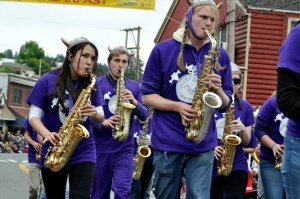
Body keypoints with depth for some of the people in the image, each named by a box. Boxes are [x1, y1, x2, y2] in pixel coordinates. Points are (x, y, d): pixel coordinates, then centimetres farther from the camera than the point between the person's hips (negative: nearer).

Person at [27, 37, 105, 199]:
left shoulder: (92, 85, 4)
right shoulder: (48, 81, -4)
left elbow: (100, 117, 5)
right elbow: (33, 116, -6)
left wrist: (95, 114, -20)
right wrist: (47, 134, -26)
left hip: (83, 152, 1)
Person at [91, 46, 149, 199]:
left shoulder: (134, 86, 9)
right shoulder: (97, 84, 0)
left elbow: (144, 116, 5)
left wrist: (135, 102, -15)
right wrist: (102, 122, -21)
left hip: (125, 148, 1)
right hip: (101, 147, -1)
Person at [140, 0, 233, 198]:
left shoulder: (220, 56, 6)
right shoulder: (163, 50, 0)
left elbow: (226, 105, 8)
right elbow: (147, 96, 1)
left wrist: (218, 90, -14)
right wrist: (178, 106, -15)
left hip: (203, 144, 1)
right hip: (167, 142, -1)